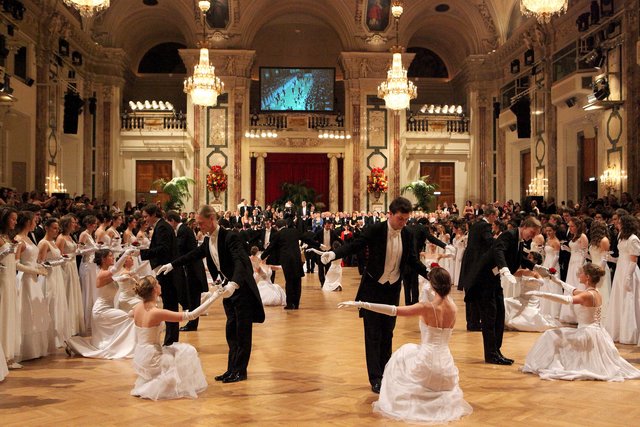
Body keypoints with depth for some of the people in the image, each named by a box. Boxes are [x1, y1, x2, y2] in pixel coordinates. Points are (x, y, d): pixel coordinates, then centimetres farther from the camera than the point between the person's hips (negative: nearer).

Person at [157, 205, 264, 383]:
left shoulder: (230, 237, -20)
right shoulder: (208, 241, 6)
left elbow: (240, 262, -32)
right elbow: (193, 255, 22)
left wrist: (234, 283, -47)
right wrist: (172, 265, 20)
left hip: (242, 288, -8)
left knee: (242, 331, 0)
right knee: (231, 331, 11)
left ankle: (240, 371, 7)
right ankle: (232, 369, 18)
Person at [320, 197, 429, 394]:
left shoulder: (407, 235, -3)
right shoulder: (375, 230, -16)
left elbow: (412, 260, 7)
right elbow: (354, 245, -19)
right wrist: (334, 254, -37)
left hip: (393, 289, 4)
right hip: (373, 288, -4)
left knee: (387, 334, 15)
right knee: (373, 334, 0)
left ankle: (385, 373, 28)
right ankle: (375, 379, 7)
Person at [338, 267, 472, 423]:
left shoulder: (427, 307, -19)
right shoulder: (454, 308, -5)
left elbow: (393, 310, -23)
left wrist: (360, 304, -23)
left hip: (426, 362, -5)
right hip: (445, 364, 5)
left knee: (402, 355, 29)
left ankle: (400, 400, 34)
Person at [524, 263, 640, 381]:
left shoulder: (588, 295, -23)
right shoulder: (595, 292, 5)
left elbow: (566, 299, -40)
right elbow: (574, 292, 22)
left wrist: (542, 294, -43)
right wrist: (558, 281, 26)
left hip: (587, 334, -9)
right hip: (596, 332, 9)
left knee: (552, 336, -6)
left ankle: (554, 367, 0)